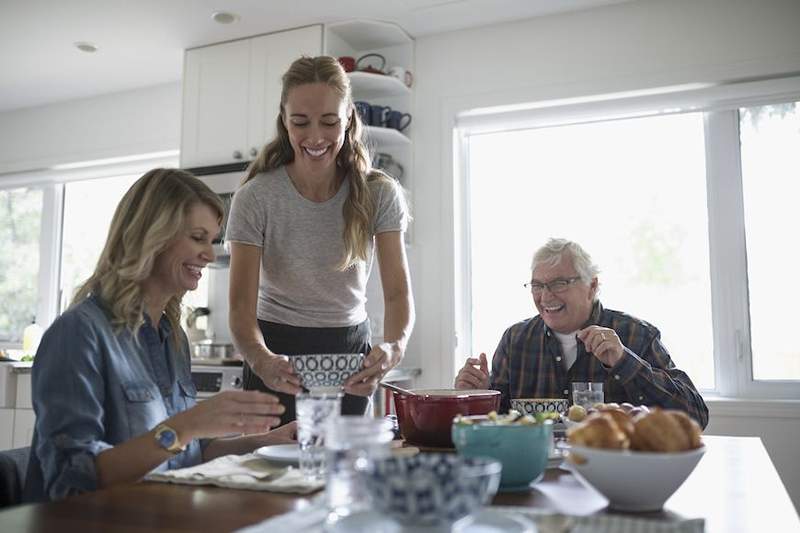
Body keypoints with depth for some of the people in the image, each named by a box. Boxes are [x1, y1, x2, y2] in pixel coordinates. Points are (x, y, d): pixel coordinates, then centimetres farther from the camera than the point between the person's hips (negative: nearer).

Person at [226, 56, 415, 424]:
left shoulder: (380, 195, -10)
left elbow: (398, 291, -15)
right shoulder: (255, 198, -14)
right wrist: (260, 358, -38)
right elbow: (242, 304, -17)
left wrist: (394, 346, -37)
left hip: (350, 350, 2)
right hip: (278, 351, -1)